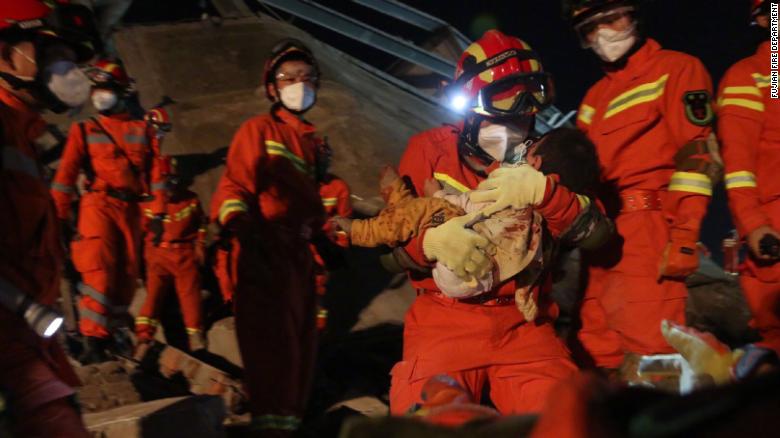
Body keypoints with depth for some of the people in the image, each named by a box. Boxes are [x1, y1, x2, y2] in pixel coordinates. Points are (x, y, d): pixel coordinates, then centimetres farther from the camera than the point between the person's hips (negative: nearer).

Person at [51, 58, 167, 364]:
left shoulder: (142, 130, 11)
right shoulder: (84, 130, 5)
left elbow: (155, 171, 5)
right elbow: (66, 173, -3)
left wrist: (158, 211, -3)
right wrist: (61, 215, -12)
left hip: (130, 207, 3)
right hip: (98, 204, -3)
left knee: (127, 273, 8)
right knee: (99, 270, -16)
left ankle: (111, 331, 25)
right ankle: (93, 339, -15)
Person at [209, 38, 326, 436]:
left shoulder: (313, 142, 21)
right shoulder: (258, 129, -1)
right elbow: (234, 186, -11)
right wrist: (244, 233, -26)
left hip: (299, 253, 8)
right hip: (264, 253, -8)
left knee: (300, 340, 13)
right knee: (274, 341, -16)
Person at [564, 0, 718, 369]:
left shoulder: (677, 69, 3)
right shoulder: (594, 98, 25)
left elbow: (695, 155, -8)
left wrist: (684, 238, -18)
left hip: (648, 230, -7)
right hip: (601, 235, 8)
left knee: (650, 352, -16)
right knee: (598, 355, 7)